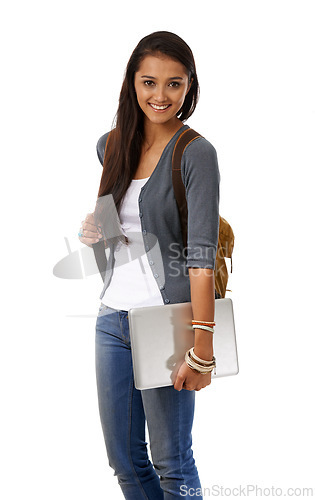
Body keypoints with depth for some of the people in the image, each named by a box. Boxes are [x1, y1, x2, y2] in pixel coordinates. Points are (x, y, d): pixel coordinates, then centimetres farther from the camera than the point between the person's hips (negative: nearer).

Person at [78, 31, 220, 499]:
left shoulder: (196, 154, -10)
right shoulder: (112, 145, 9)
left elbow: (202, 255, -19)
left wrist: (202, 350, -24)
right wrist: (93, 229, 5)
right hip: (112, 315, 6)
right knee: (124, 460, 14)